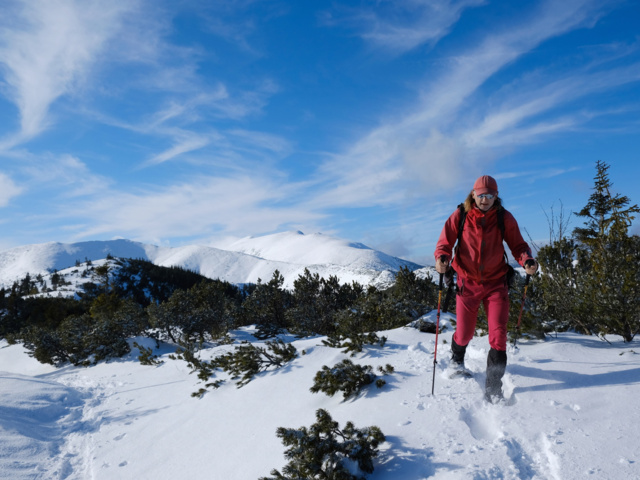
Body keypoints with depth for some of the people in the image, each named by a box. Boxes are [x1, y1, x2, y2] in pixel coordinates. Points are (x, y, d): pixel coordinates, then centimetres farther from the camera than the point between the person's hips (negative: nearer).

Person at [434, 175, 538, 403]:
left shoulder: (504, 218, -4)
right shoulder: (460, 216, -6)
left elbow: (517, 245, 2)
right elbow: (445, 242, -6)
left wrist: (527, 260, -19)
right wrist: (442, 259, -28)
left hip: (496, 283, 1)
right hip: (468, 282, 0)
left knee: (498, 335, -8)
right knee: (465, 333, 9)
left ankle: (493, 389, 6)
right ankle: (457, 358, 46)